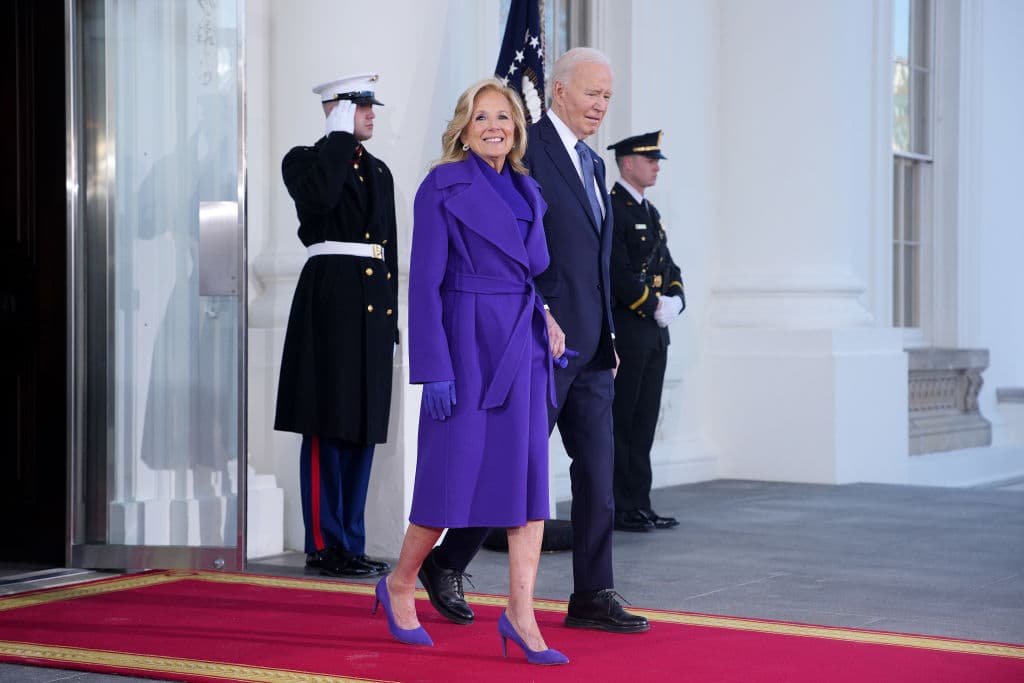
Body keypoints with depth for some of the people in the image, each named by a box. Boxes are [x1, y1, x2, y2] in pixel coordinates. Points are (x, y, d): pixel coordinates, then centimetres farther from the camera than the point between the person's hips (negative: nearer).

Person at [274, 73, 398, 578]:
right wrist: (340, 137, -12)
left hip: (374, 303, 7)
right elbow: (318, 197, -23)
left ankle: (351, 544, 13)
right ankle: (324, 545, -1)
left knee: (363, 426, 8)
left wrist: (391, 316, 16)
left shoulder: (379, 171, 19)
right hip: (330, 296, -7)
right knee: (327, 426, -5)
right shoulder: (305, 161, 1)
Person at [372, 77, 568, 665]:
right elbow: (424, 283, -9)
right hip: (468, 343, -6)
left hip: (525, 346, 6)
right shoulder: (443, 186, -5)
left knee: (532, 477, 0)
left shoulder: (528, 190, 14)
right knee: (455, 473, -1)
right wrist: (434, 370, -15)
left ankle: (522, 613, 3)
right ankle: (400, 584, 22)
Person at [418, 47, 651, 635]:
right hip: (544, 339, -8)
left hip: (591, 345, 8)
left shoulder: (593, 164, 18)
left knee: (598, 468, 5)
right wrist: (539, 315, -21)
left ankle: (593, 596, 10)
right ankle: (447, 563, 17)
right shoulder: (525, 151, -9)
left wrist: (609, 336, 17)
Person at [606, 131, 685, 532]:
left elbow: (667, 266, 20)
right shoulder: (611, 209, -10)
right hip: (626, 330, -9)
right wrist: (654, 305, -15)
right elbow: (618, 272, -18)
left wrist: (674, 299, 1)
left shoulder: (650, 213, 19)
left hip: (655, 333, 9)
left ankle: (639, 504, 15)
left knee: (644, 423, 10)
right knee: (621, 421, -4)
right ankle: (617, 510, -1)